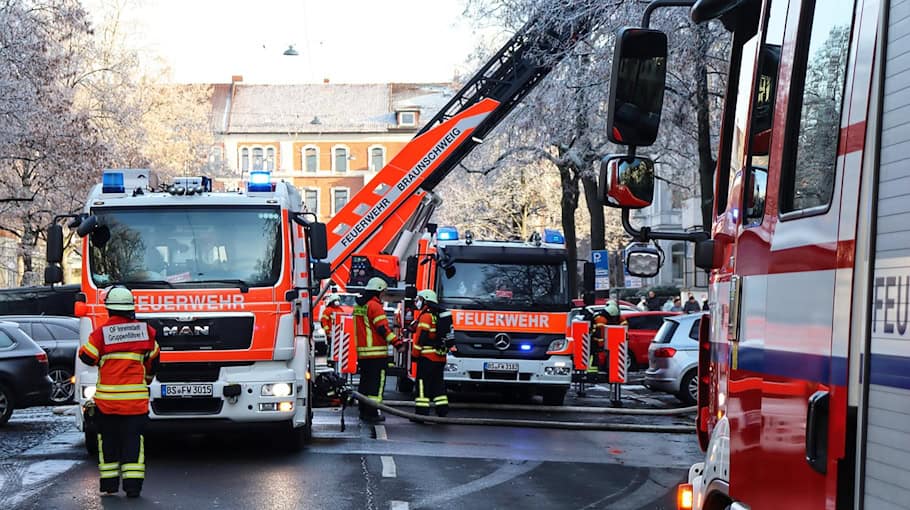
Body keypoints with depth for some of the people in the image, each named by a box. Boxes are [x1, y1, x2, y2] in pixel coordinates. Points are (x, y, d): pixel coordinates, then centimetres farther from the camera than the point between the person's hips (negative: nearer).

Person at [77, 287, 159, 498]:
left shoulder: (101, 332, -6)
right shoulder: (145, 330, 2)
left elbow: (87, 357, -4)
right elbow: (153, 360, 14)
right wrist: (147, 380, 32)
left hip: (107, 397, 0)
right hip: (135, 398, 1)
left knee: (108, 438, 12)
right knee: (133, 438, 3)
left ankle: (109, 483, 14)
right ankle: (133, 484, -3)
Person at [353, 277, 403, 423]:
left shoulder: (359, 306, 16)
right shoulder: (374, 305, -13)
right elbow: (383, 328, -20)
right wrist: (397, 342, -20)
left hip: (362, 352, 9)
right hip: (376, 352, -9)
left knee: (365, 381, 16)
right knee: (377, 383, -6)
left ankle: (364, 411, 20)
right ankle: (372, 413, -9)